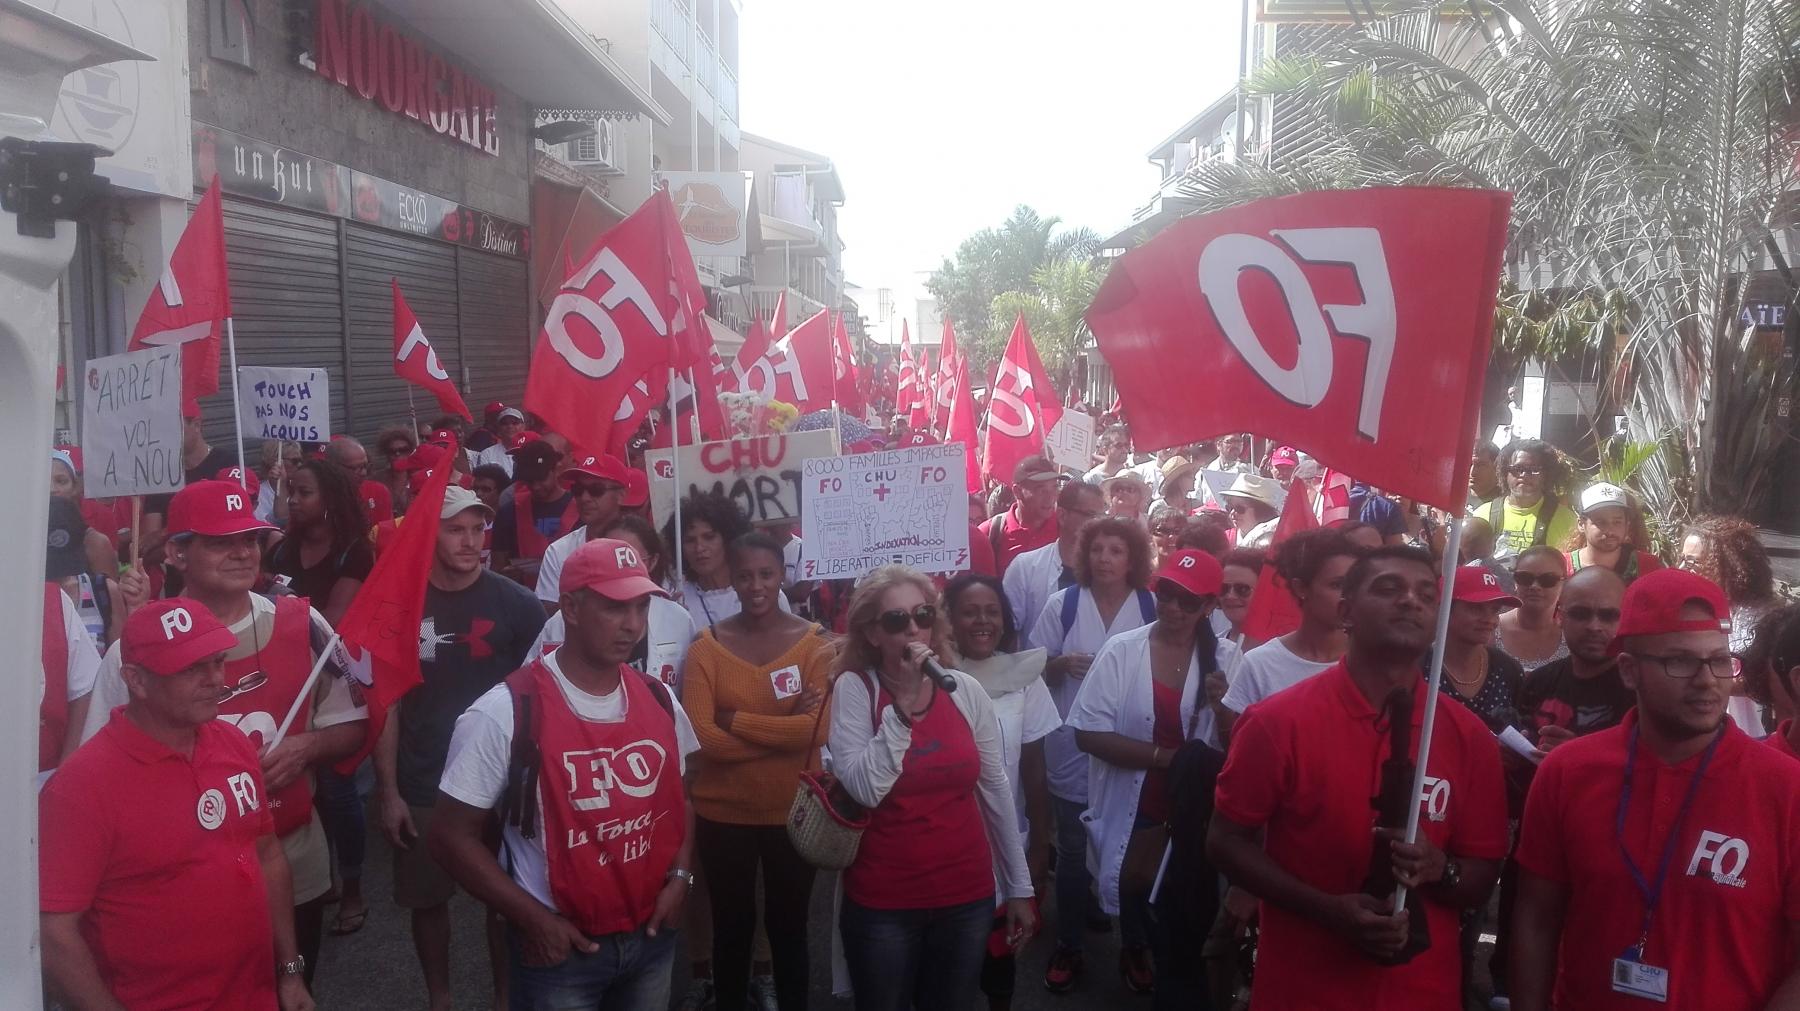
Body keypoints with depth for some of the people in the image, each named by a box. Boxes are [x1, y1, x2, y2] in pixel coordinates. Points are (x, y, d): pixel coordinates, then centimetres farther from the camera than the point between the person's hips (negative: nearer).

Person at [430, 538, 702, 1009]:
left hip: (652, 938, 5)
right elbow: (452, 836, -11)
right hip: (560, 948, -5)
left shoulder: (660, 701, 0)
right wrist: (534, 919, -15)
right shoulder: (504, 715, -16)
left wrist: (680, 875, -1)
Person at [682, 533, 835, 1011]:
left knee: (788, 926, 16)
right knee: (732, 926, 17)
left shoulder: (816, 643, -6)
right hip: (723, 812, 0)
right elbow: (702, 737, -17)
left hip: (793, 811, 0)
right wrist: (784, 729, -20)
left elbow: (818, 729, -18)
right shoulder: (707, 647, -6)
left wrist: (736, 720, -18)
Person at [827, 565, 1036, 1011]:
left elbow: (995, 789, 5)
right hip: (882, 901, -2)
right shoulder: (855, 689, -10)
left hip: (968, 894, 3)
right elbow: (865, 789, -21)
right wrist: (903, 702, -25)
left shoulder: (966, 690, -3)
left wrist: (1018, 885, 8)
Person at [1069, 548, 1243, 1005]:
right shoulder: (1122, 651, -8)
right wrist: (1164, 756, -18)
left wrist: (1223, 704, -22)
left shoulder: (1226, 659, -3)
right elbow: (1088, 733, -13)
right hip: (1132, 818, -1)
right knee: (1140, 914, 14)